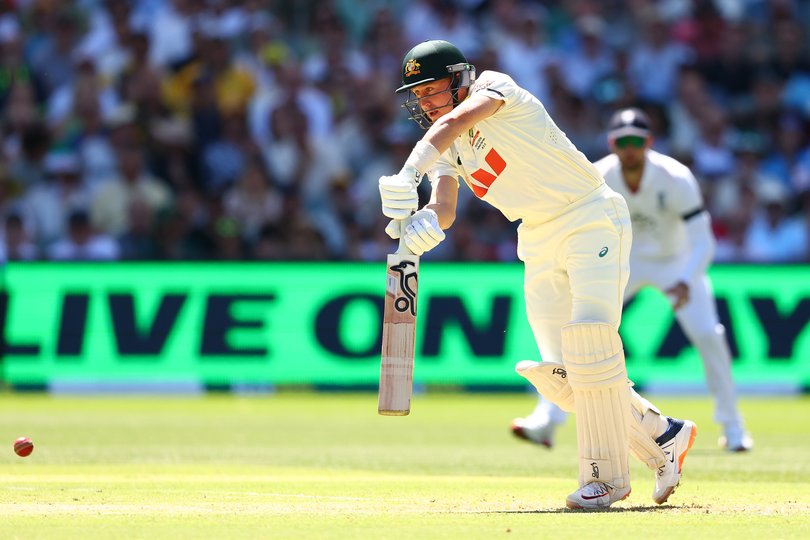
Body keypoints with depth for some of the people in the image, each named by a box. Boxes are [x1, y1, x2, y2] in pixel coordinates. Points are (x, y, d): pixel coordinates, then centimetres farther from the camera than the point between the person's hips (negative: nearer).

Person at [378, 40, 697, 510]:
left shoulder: (493, 87, -13)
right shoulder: (448, 148, 8)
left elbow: (455, 121, -34)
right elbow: (444, 209, -6)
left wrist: (409, 174, -49)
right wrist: (420, 223, -31)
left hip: (592, 220, -8)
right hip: (540, 240, 8)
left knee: (590, 335, -21)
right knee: (560, 373, -1)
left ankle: (606, 475, -16)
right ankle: (661, 436, 15)